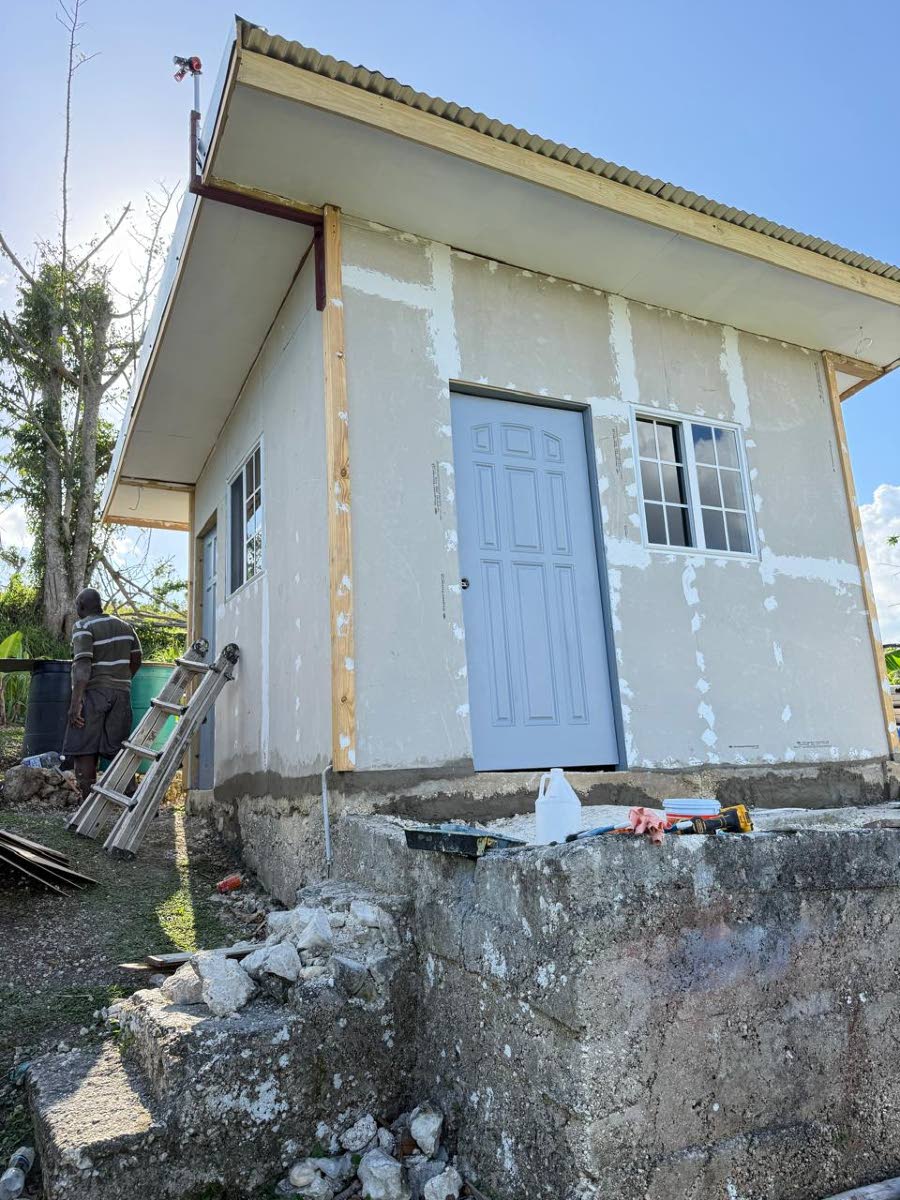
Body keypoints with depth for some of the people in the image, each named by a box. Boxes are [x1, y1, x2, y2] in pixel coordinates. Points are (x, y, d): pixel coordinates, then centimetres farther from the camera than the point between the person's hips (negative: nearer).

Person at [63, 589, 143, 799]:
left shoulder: (83, 627, -4)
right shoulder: (124, 625, 15)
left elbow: (83, 664, -15)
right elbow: (137, 658, 16)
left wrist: (76, 701, -20)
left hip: (93, 692, -6)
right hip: (121, 693, 6)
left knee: (84, 750, -1)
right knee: (118, 749, 7)